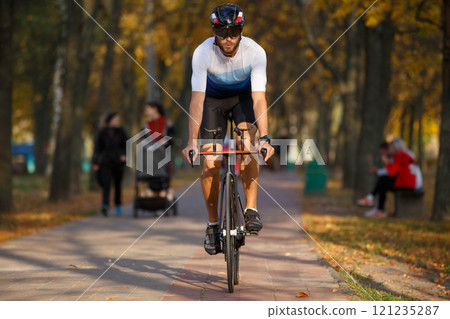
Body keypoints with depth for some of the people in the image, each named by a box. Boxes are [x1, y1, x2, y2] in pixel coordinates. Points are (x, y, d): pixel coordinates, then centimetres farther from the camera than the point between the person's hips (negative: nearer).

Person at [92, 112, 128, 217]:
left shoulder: (120, 132, 3)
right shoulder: (102, 133, -1)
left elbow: (125, 144, 4)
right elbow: (97, 148, 3)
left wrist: (124, 155, -15)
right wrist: (95, 162, 3)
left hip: (118, 161, 2)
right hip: (105, 163, -2)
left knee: (118, 184, 11)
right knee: (106, 184, -16)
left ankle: (118, 205, 28)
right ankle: (105, 206, -28)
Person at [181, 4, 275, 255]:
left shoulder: (255, 52, -30)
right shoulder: (203, 53, -31)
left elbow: (259, 98, -34)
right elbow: (197, 99, -32)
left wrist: (264, 137, -44)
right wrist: (192, 141, -37)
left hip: (244, 95, 0)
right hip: (214, 98, 0)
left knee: (247, 143, -28)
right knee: (211, 163, -12)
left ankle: (251, 209, -21)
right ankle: (213, 224, 4)